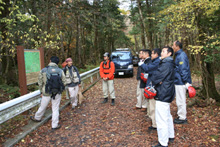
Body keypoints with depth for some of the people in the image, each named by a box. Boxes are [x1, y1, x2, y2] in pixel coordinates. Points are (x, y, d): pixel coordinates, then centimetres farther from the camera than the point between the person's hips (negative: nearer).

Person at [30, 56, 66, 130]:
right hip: (57, 93, 0)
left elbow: (40, 83, 0)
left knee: (42, 107, 21)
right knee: (55, 109, 11)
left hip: (46, 93, 0)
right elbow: (64, 82, -3)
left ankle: (37, 118, 47)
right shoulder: (60, 71, -6)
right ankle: (55, 125, 19)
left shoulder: (43, 70, -7)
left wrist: (41, 92, 14)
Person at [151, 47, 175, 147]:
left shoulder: (166, 64, -19)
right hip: (167, 94, 11)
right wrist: (158, 81, -5)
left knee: (161, 120, -4)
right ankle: (170, 136, 37)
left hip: (163, 95, -11)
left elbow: (155, 77, -19)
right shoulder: (170, 64, 15)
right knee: (167, 116, 22)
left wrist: (154, 82, 2)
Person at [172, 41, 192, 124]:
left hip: (181, 83, -10)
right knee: (180, 100, 18)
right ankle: (181, 116, 30)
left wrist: (186, 82, -23)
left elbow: (183, 70, -22)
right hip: (178, 82, 10)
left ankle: (182, 118, 12)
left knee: (181, 101, 0)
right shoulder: (179, 55, 14)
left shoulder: (181, 55, -17)